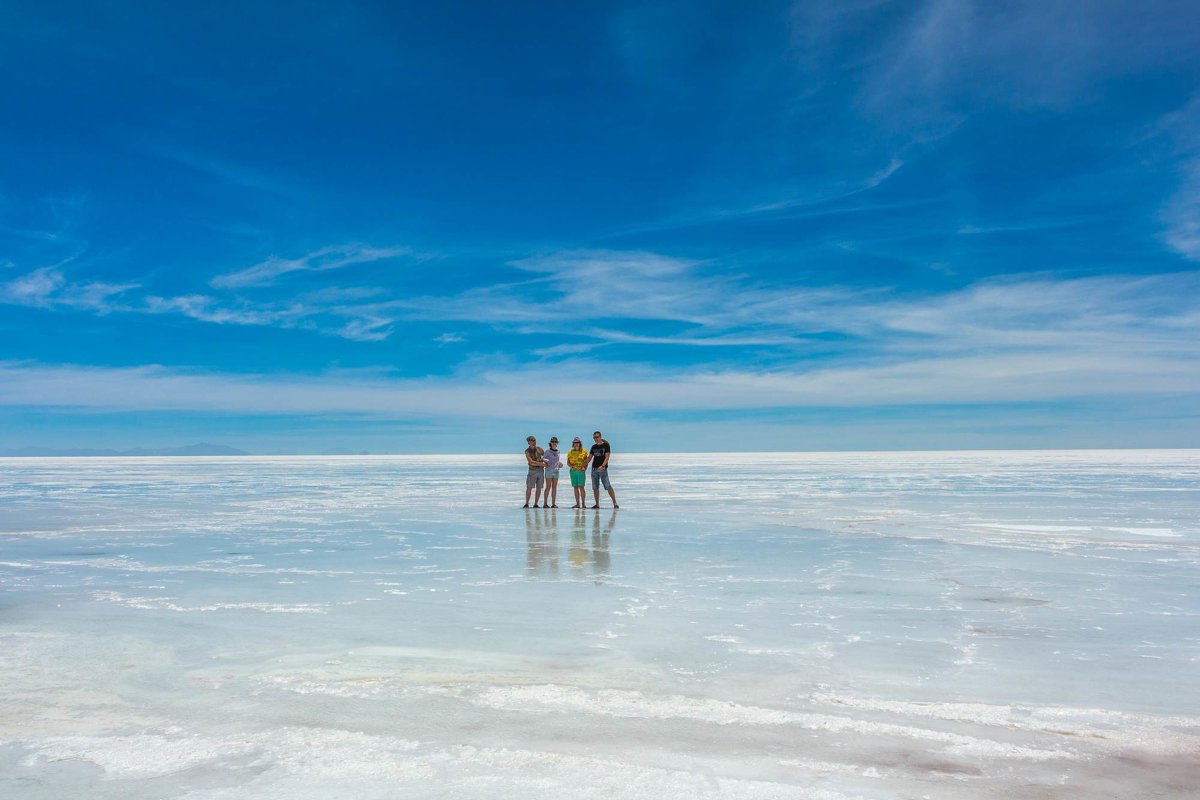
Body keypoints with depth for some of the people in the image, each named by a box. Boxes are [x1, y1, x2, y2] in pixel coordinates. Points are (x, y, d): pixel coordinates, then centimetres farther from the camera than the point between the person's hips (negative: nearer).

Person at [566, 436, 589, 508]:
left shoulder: (584, 451, 5)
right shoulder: (570, 452, 10)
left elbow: (586, 461, 6)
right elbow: (568, 462, 9)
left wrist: (584, 467, -12)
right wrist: (572, 466, -10)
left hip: (581, 471, -3)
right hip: (573, 471, 3)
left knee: (581, 487, -9)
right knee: (575, 487, 4)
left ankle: (583, 503, -6)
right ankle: (577, 503, 9)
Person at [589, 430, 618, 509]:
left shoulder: (606, 445, -2)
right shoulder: (594, 447, 13)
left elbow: (607, 457, -11)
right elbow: (589, 458, 20)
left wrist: (602, 465, -25)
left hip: (603, 469, -5)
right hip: (594, 468, 5)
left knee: (608, 486, -11)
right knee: (595, 488, 5)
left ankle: (615, 503, -8)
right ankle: (597, 504, 12)